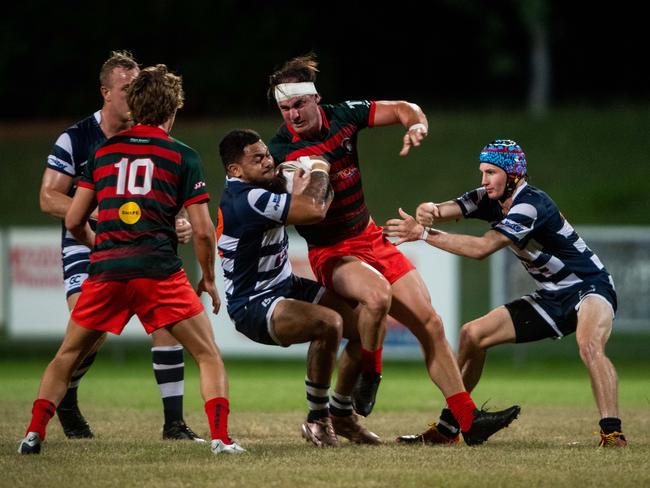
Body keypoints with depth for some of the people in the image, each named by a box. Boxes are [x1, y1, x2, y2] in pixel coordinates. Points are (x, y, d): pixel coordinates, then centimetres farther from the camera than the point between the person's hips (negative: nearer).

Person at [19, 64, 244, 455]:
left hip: (105, 271, 3)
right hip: (159, 270, -3)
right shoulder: (183, 156, 6)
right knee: (208, 355, 6)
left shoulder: (104, 151, 15)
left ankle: (34, 434, 7)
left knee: (67, 356, 19)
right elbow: (203, 230, 1)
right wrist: (209, 279, 16)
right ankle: (221, 438, -9)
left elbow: (74, 221, 15)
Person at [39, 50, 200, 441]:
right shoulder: (76, 140, -7)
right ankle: (64, 398, 13)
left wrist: (183, 222, -10)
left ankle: (174, 423, -6)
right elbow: (49, 199, -8)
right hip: (87, 248, -3)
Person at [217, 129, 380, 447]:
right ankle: (317, 420, -17)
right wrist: (319, 171, -13)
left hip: (287, 288, 11)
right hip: (254, 306, -11)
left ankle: (341, 414, 19)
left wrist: (299, 188, 2)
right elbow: (315, 211, -30)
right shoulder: (248, 200, -25)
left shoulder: (254, 190, 6)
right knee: (329, 323, -34)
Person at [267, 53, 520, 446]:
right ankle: (368, 376, -11)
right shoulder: (280, 151, -15)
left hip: (371, 238, 5)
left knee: (430, 324, 0)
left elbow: (404, 110, 8)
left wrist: (417, 125, -14)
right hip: (331, 252, -5)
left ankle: (469, 420, 5)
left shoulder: (343, 115, -4)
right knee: (377, 294, -37)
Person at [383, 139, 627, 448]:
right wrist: (429, 212, -36)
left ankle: (612, 433, -38)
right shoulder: (490, 199, 0)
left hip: (590, 289, -9)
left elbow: (482, 248, -32)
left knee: (589, 345, -39)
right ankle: (448, 426, 12)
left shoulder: (530, 205, -25)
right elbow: (445, 210, -12)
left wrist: (424, 234, -32)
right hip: (551, 298, 9)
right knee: (473, 335, 4)